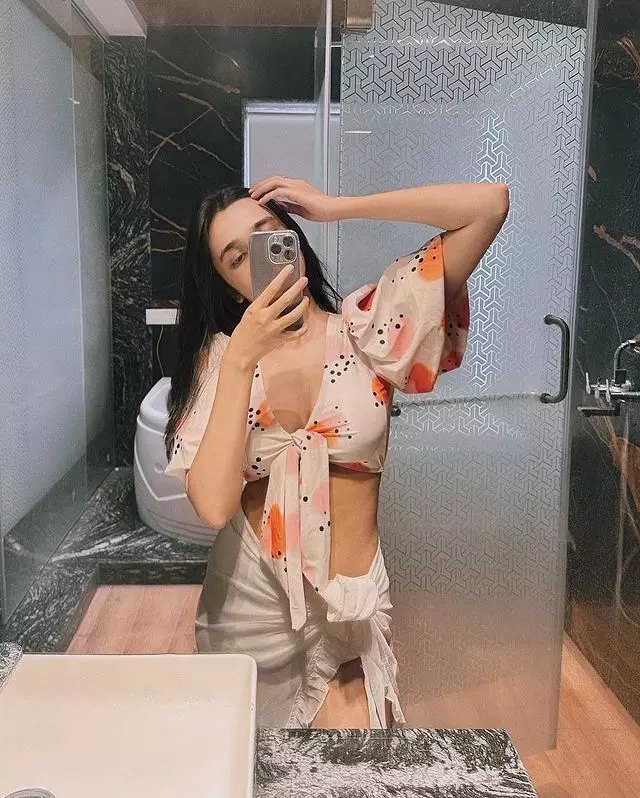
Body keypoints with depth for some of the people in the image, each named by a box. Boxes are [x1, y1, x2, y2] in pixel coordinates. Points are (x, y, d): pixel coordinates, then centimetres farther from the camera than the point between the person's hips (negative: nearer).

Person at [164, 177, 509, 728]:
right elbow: (214, 507, -19)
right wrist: (242, 360, -23)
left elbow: (490, 204, -15)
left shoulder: (365, 328, -7)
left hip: (348, 604, -1)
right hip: (246, 599, 2)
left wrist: (336, 206, -13)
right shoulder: (218, 358, -4)